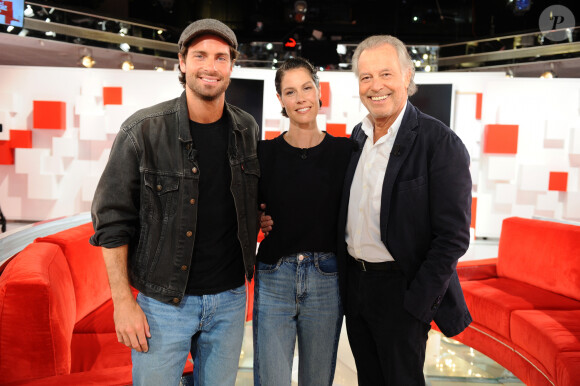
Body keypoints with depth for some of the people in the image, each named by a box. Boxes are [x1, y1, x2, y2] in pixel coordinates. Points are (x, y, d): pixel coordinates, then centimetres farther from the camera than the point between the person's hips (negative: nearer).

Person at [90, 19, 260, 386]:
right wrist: (123, 301, -10)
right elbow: (112, 221, -8)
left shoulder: (247, 130, 2)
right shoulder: (143, 130, -11)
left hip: (230, 297, 4)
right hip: (164, 300, -3)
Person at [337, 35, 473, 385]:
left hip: (401, 290, -6)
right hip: (354, 281, 7)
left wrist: (416, 305, -18)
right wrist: (345, 272, 9)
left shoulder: (440, 143, -16)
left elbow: (453, 236, -17)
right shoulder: (357, 136, 6)